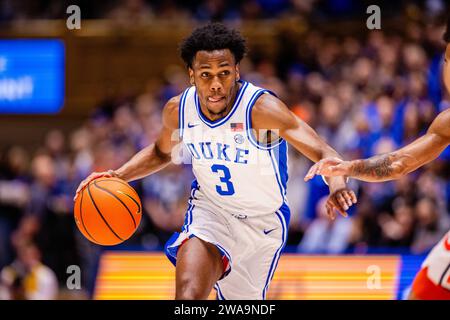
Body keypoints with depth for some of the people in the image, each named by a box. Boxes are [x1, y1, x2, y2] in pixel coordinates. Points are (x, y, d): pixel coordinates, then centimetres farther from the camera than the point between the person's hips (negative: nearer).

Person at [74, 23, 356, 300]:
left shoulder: (261, 108, -28)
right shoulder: (178, 109, -12)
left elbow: (325, 154, -32)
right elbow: (161, 152, 12)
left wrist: (337, 187, -54)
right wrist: (119, 175, -4)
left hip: (264, 224, -1)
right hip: (209, 212, 1)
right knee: (189, 296, -28)